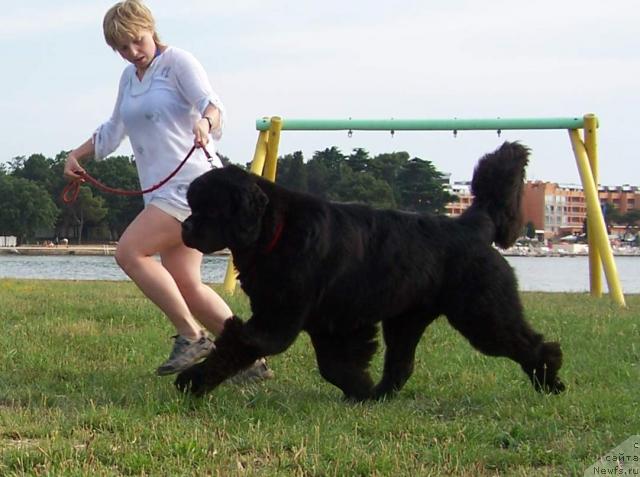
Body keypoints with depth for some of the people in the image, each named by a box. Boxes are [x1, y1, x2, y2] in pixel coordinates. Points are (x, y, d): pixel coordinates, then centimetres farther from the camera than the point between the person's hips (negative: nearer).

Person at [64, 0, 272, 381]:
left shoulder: (177, 61, -4)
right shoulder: (129, 78, 19)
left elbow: (210, 102, -21)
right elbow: (113, 131, 35)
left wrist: (205, 120, -43)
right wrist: (78, 154, 24)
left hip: (192, 182, -9)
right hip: (164, 191, 9)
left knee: (130, 252, -20)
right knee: (185, 285, 3)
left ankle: (192, 336, -15)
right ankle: (251, 359, 9)